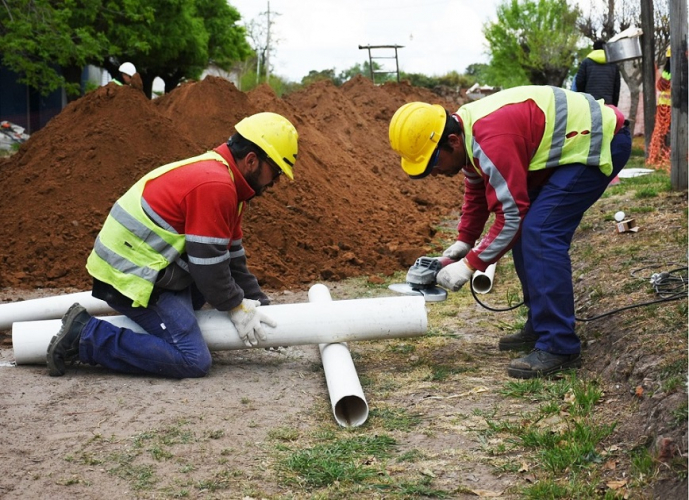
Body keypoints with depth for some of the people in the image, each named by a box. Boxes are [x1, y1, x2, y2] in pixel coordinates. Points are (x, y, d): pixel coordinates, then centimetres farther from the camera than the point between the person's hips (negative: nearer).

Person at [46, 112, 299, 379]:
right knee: (194, 361, -15)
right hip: (133, 277, -11)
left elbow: (231, 254, 20)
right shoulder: (215, 186, -19)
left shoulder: (221, 175, 14)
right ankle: (86, 335, -13)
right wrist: (237, 306, -4)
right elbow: (207, 263, -18)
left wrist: (258, 302, 17)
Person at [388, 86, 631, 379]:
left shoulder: (492, 141, -30)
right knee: (527, 229, 8)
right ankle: (540, 326, 19)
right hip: (574, 143, 10)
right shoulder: (467, 134, 2)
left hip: (599, 143, -10)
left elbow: (512, 214, -25)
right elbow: (476, 193, 17)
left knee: (539, 232, -18)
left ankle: (559, 347, -16)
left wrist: (471, 264, -19)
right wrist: (463, 242, 9)